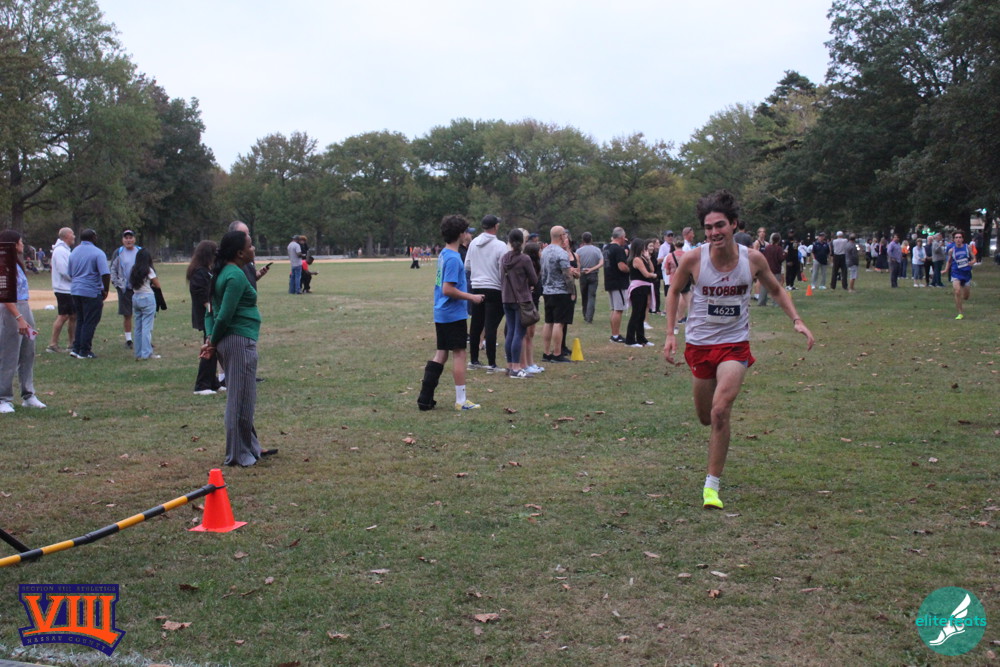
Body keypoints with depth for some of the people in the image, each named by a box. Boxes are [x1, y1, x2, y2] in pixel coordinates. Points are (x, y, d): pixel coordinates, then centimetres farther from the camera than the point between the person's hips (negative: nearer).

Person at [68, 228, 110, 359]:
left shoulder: (73, 252, 13)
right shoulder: (97, 253, -11)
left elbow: (70, 274, 20)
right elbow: (105, 274, -19)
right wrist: (106, 290, -9)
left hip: (75, 291, 7)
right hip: (92, 292, -7)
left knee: (80, 321, 17)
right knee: (90, 322, 0)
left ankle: (76, 349, 16)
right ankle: (84, 352, 2)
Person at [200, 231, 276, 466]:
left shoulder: (223, 273, 14)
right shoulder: (236, 276, -17)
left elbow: (213, 312, 13)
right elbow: (224, 315, -19)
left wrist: (211, 339, 2)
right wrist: (213, 343, -6)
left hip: (228, 341, 10)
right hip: (240, 341, -10)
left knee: (241, 398, 18)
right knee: (241, 399, -1)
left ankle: (251, 447, 30)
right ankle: (238, 455, 8)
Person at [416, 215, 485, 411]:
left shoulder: (443, 254, 10)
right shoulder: (453, 258, -18)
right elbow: (448, 289, -22)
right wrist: (471, 297, -15)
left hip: (441, 314, 9)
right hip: (454, 314, -9)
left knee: (441, 353, 12)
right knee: (459, 353, 0)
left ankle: (425, 398, 13)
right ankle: (461, 400, 6)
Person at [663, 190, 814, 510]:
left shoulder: (753, 259, -10)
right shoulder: (692, 259, -13)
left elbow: (776, 291, 9)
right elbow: (674, 291, 6)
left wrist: (797, 320, -5)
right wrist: (670, 334, -1)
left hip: (735, 344, -1)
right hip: (699, 344, 1)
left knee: (720, 412, -20)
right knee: (705, 417, 13)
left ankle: (712, 485, -8)